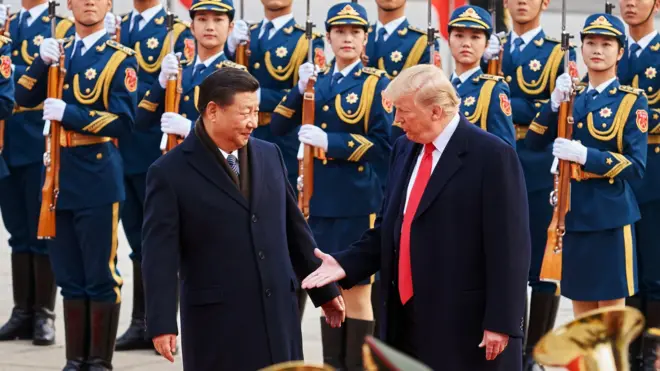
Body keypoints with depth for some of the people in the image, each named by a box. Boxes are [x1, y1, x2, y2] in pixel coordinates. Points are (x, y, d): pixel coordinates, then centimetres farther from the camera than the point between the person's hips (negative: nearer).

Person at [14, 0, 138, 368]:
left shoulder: (120, 58, -4)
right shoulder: (59, 51, 13)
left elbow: (123, 121, -12)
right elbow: (25, 98, 5)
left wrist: (68, 113, -18)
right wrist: (42, 62, -11)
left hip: (98, 179, -5)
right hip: (59, 175, 5)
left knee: (101, 275, -1)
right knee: (69, 277, 9)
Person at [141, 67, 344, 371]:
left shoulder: (270, 155, 10)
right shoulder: (171, 172, -7)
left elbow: (295, 229, 18)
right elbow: (160, 256, -11)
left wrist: (324, 290, 20)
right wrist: (162, 323, -18)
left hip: (278, 315, 5)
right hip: (216, 321, -5)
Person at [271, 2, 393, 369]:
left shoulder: (376, 84, -4)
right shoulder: (316, 81, 11)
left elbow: (384, 145, -11)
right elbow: (278, 127, 5)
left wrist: (331, 142, -18)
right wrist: (300, 90, -9)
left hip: (357, 201, -5)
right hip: (318, 200, 5)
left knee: (356, 291, -1)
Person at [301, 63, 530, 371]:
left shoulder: (492, 155, -12)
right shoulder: (404, 149, 12)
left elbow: (509, 247, -14)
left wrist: (500, 323, -17)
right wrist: (345, 264, 3)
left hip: (466, 324, -7)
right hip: (406, 321, 8)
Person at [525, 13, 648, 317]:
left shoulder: (631, 101, -4)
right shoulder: (571, 96, 11)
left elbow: (635, 166, -11)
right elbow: (534, 143, 3)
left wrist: (584, 155, -21)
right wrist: (555, 103, -11)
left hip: (609, 214, -5)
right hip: (572, 212, 5)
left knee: (611, 308, -3)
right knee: (581, 307, 9)